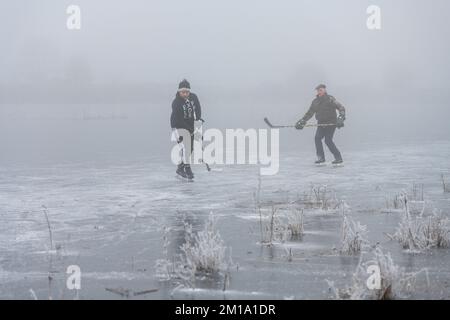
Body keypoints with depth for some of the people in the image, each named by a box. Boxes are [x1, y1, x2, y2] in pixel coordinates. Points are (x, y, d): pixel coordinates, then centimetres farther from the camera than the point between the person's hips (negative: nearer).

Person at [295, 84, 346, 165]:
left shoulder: (330, 99, -8)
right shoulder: (315, 101, 10)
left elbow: (341, 108, -14)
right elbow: (309, 113, 18)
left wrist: (341, 117, -29)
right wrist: (302, 121, 9)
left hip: (331, 123, -6)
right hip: (321, 124, 6)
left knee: (328, 140, -15)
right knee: (317, 138, -12)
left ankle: (339, 158, -7)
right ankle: (321, 158, -5)